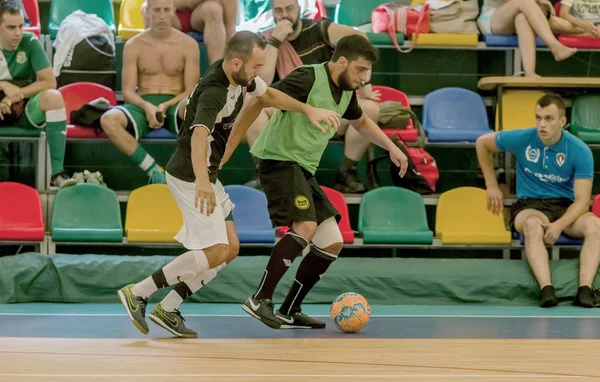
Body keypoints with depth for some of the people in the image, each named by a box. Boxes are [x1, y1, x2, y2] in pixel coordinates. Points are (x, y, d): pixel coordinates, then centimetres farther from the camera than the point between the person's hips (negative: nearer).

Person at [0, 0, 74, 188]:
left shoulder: (30, 42, -7)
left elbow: (49, 82, -12)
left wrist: (16, 95, -18)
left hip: (28, 108, -1)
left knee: (53, 97, -34)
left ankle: (57, 173, -37)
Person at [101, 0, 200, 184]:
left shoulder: (188, 45, 4)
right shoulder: (133, 46, 7)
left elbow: (191, 91, 1)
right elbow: (128, 91, 3)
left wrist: (165, 106, -17)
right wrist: (146, 106, -19)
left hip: (175, 105, -2)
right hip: (143, 105, 2)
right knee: (108, 120, -32)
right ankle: (153, 169, -31)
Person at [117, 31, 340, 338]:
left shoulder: (238, 75, 1)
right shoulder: (214, 92, -29)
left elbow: (267, 95, 22)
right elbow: (199, 133, -46)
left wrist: (308, 110, 14)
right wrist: (201, 180, -62)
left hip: (206, 177, 10)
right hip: (190, 177, -10)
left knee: (230, 248, 8)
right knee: (215, 252, -13)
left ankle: (167, 309, 11)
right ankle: (138, 293, -7)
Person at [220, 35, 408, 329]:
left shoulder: (346, 92, 11)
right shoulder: (308, 79, -16)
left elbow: (361, 122, 35)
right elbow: (257, 103, -20)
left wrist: (391, 147, 26)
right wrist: (228, 149, -23)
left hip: (305, 171, 9)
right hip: (280, 161, -9)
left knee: (332, 243, 3)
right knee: (305, 227, -28)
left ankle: (290, 311, 11)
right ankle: (260, 300, -21)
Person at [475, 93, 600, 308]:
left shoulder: (580, 151, -10)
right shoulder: (521, 139, -8)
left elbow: (582, 201, -13)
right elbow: (482, 143, 11)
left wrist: (559, 225, -31)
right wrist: (491, 185, 10)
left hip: (566, 207, 1)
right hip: (530, 206, -1)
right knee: (533, 224, -39)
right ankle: (547, 290, -52)